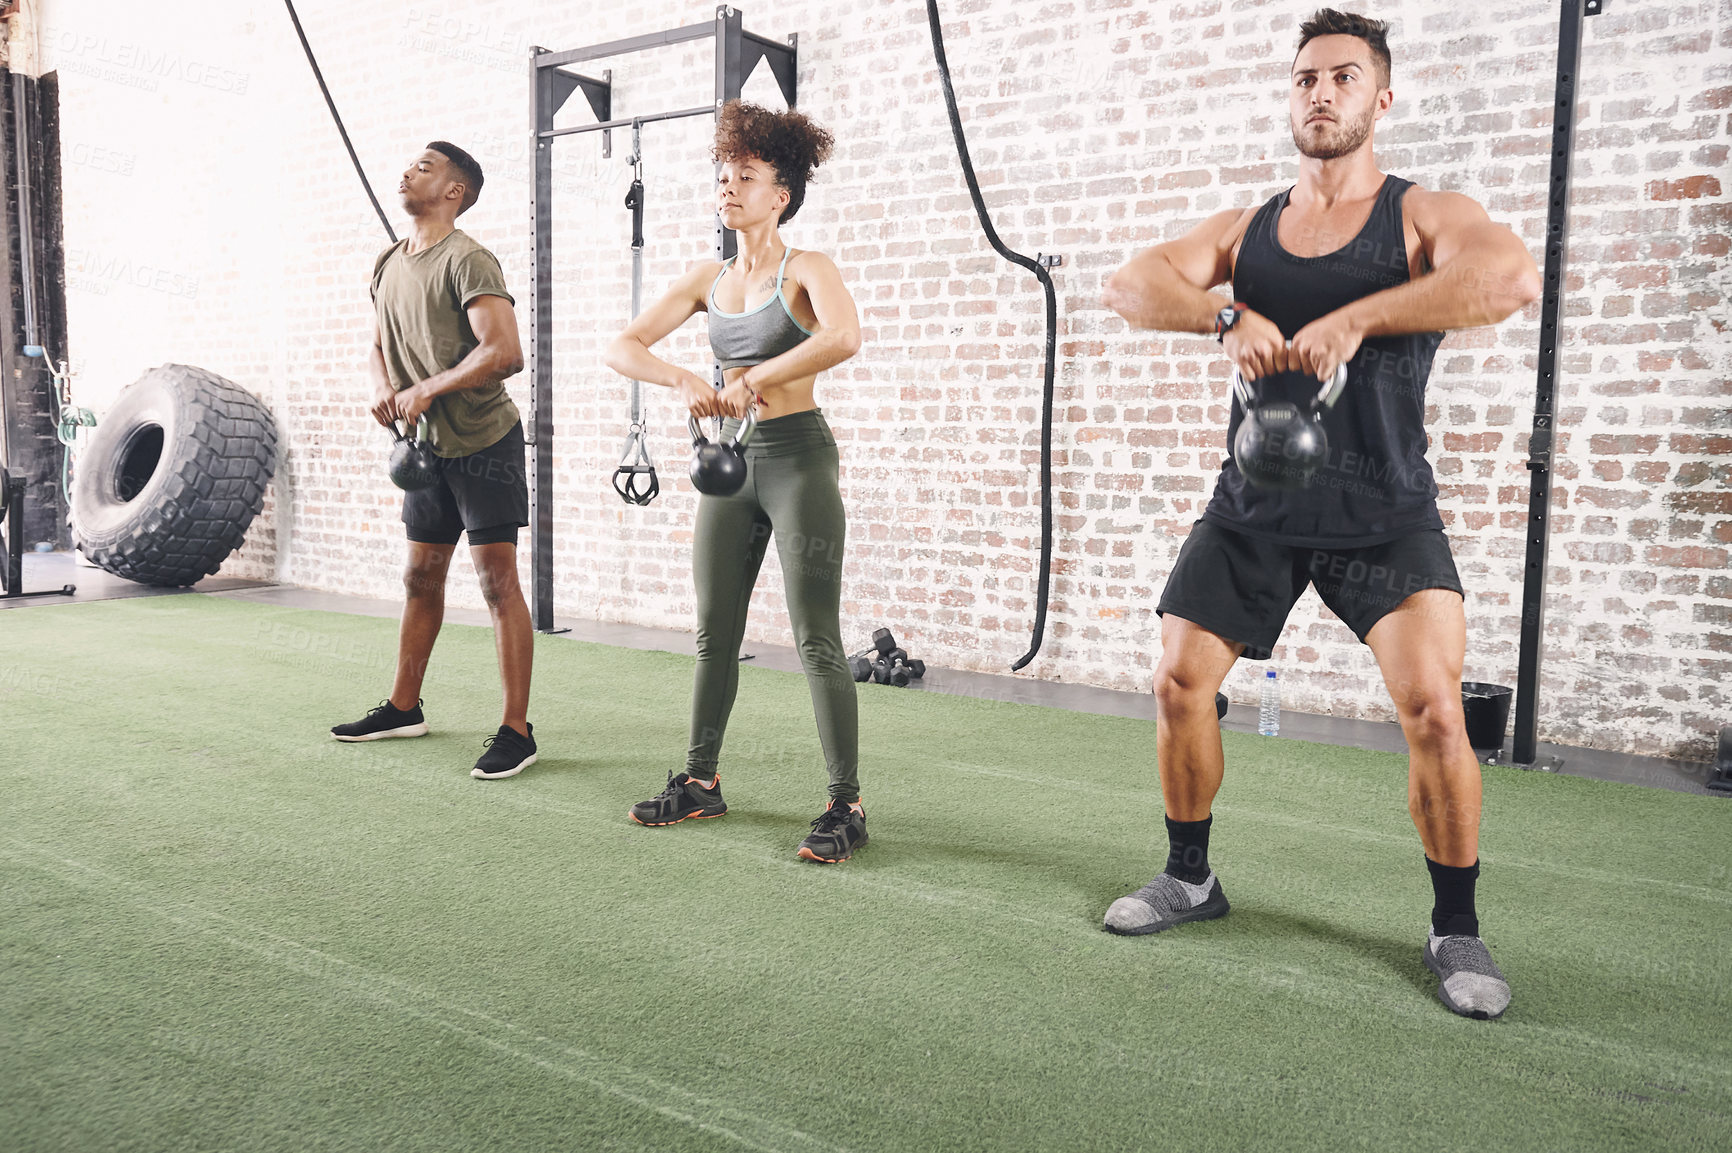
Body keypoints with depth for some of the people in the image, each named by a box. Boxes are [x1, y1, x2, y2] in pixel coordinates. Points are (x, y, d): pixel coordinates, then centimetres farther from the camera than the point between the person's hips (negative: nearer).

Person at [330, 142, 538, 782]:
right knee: (421, 577, 15)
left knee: (497, 580, -9)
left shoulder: (467, 261, -14)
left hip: (484, 441, -8)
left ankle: (516, 731, -4)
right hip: (430, 444, 9)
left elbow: (505, 353, -24)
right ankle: (404, 708, 28)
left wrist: (426, 391, -19)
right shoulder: (388, 264, 13)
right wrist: (384, 389, -1)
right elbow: (379, 347, 22)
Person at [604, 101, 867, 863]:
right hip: (730, 459, 6)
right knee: (714, 632, 12)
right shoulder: (710, 279, 10)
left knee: (816, 640, -6)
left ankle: (846, 805, 2)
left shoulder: (804, 270, -6)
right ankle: (701, 780, 27)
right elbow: (623, 347, 5)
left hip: (796, 457, -6)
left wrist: (753, 381, -26)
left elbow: (844, 337, -28)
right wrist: (683, 382, -14)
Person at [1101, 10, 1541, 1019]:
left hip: (1385, 513, -3)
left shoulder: (1423, 217, 0)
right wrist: (1230, 316, -23)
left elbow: (1515, 274, -22)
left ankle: (1457, 928, 6)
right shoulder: (1244, 231, 10)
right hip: (1255, 508, 4)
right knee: (1180, 682, 1)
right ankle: (1190, 877, 23)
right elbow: (1132, 285, -5)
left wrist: (1356, 316, -30)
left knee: (1433, 707, -16)